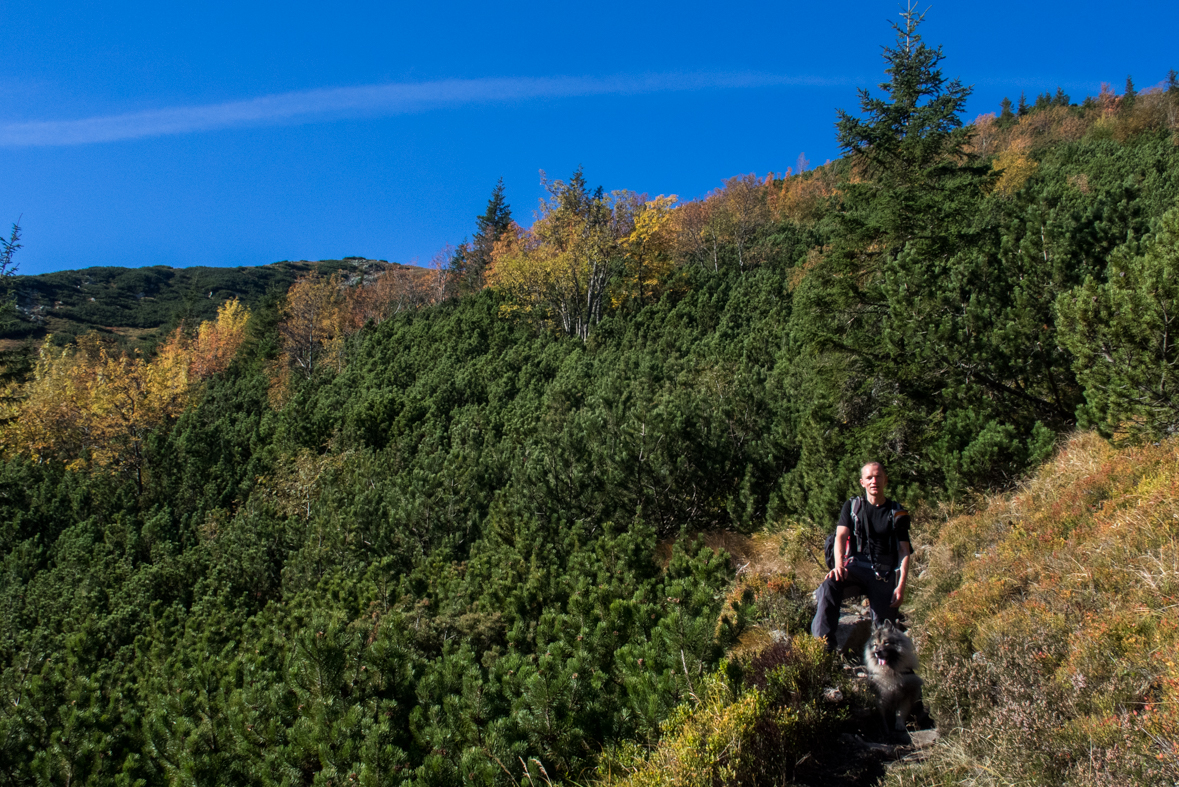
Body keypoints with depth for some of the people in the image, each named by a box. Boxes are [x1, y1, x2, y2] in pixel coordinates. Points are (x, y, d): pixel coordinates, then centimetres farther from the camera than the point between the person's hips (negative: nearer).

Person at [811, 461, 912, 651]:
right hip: (857, 565, -1)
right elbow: (840, 536, -1)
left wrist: (901, 586, -10)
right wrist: (839, 564, -22)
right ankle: (824, 645, -37)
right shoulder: (852, 506, 14)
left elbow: (904, 552, 5)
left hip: (885, 573, 1)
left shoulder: (897, 513, 12)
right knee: (831, 583, -34)